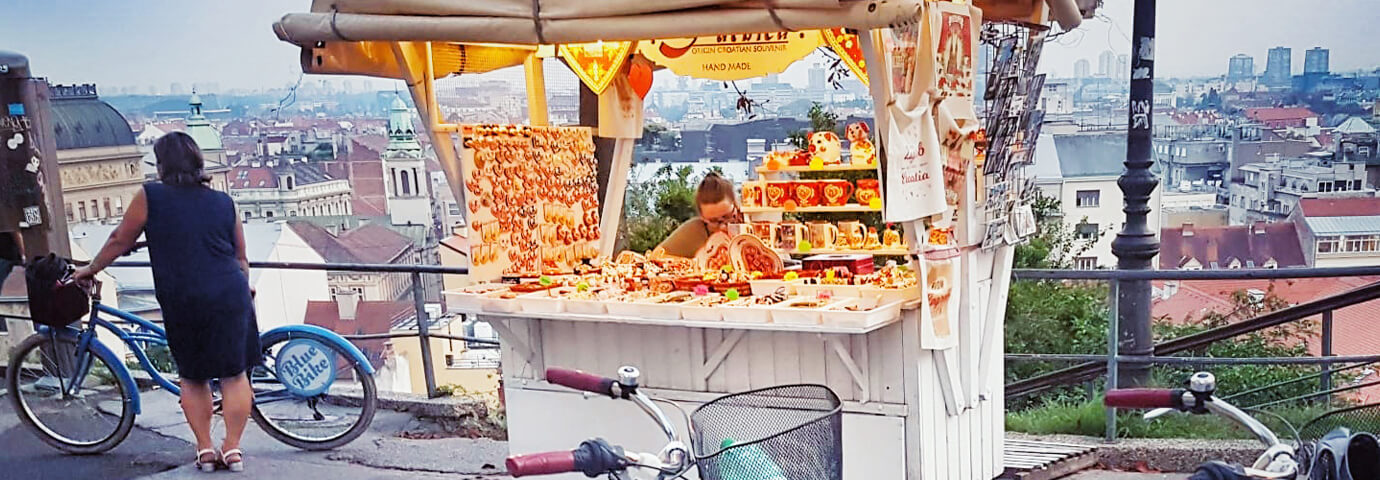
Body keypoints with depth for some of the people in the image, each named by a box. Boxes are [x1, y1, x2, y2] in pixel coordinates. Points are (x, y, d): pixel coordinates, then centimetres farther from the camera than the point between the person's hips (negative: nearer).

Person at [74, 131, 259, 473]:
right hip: (229, 297, 1)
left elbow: (120, 242, 10)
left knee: (192, 376, 15)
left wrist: (90, 270, 27)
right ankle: (233, 449, 9)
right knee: (234, 373, 9)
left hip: (181, 303, -1)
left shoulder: (149, 197, 1)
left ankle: (205, 450, 16)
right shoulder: (223, 202, 9)